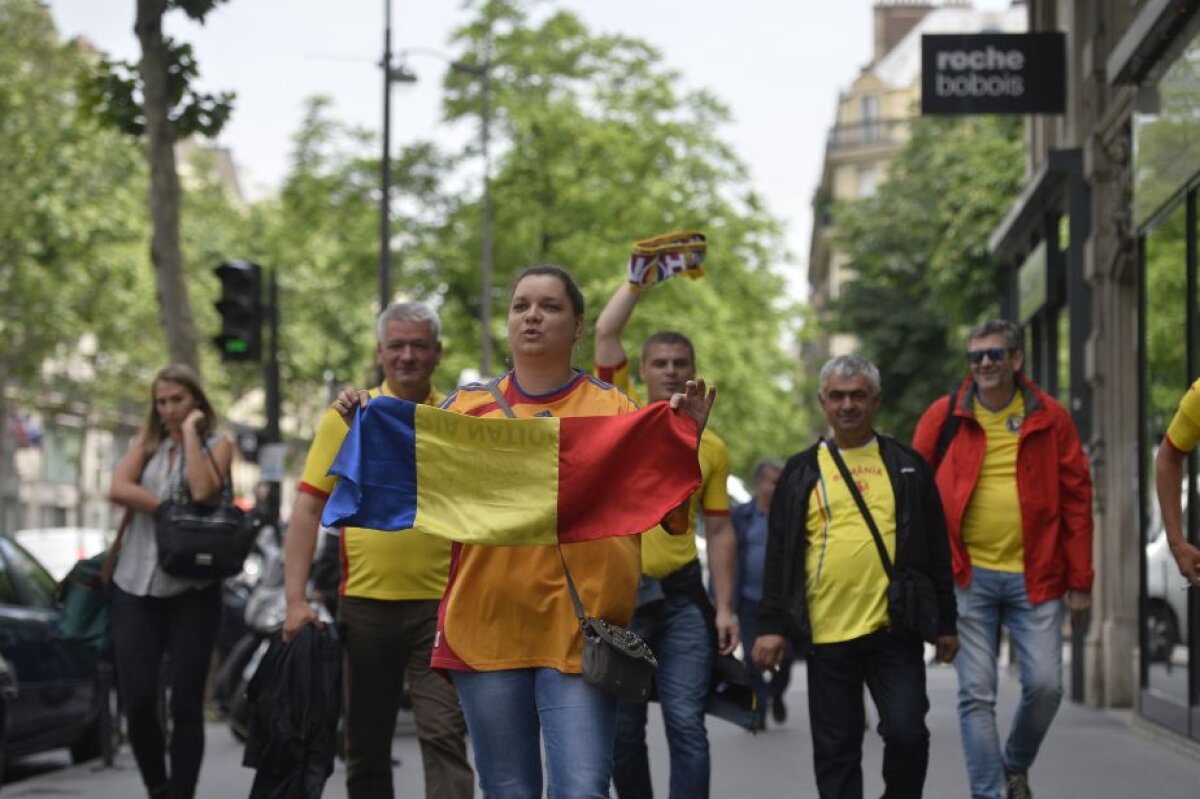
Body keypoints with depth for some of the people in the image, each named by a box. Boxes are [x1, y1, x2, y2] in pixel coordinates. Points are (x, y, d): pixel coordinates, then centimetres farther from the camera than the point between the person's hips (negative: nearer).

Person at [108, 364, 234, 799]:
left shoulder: (217, 445, 5)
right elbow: (119, 489, -7)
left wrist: (190, 433, -9)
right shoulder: (147, 443, 12)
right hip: (136, 586, 2)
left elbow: (203, 491, -17)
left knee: (186, 705, -2)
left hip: (192, 588, -2)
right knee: (138, 702, -3)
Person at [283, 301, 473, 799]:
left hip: (441, 607, -1)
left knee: (445, 736, -10)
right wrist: (296, 599, -5)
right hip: (365, 604, 1)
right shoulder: (347, 417, 4)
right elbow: (308, 510, 3)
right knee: (366, 744, 11)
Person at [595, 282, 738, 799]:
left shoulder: (711, 448, 6)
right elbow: (606, 331, -7)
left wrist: (725, 608, 2)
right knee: (624, 730, 7)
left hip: (682, 598, 0)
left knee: (686, 724, -6)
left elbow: (719, 532, 8)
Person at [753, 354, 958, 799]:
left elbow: (936, 548, 10)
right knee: (836, 749, 5)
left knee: (907, 733, -10)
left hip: (895, 629, -1)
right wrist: (771, 625, 1)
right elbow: (778, 555, 8)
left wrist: (945, 622, 7)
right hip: (827, 634, 1)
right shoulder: (801, 472, 9)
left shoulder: (907, 466, 10)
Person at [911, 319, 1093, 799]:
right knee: (977, 695, -2)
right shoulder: (945, 416, 1)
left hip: (1035, 575, 1)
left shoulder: (1050, 418, 3)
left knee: (1045, 685, -3)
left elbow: (1077, 499, 5)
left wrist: (1080, 579, 2)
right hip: (967, 575, -1)